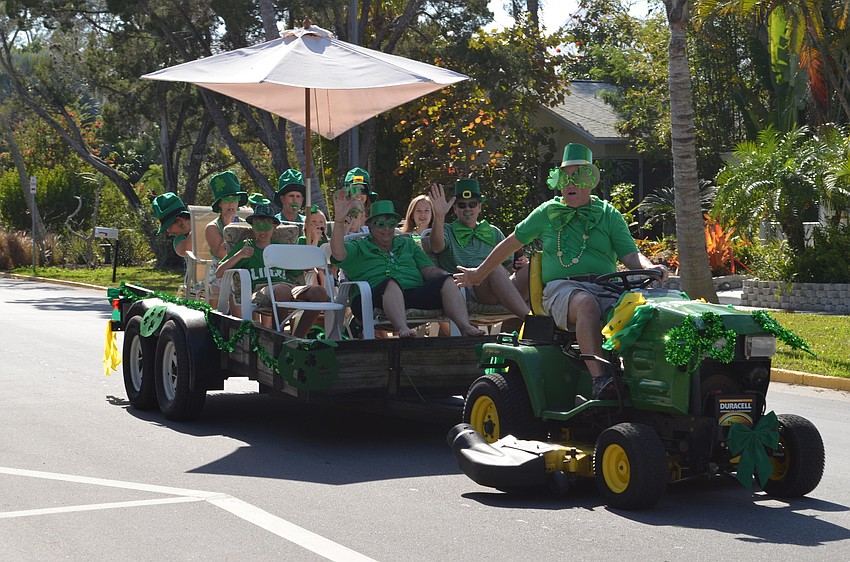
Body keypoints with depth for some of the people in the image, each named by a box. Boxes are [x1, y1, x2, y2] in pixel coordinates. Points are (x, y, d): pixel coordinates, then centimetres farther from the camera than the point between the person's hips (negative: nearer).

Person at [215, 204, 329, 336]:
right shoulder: (246, 246, 25)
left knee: (318, 292, -30)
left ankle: (296, 339, -26)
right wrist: (239, 255, 2)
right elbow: (219, 273, 17)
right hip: (260, 289, -4)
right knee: (282, 290, -42)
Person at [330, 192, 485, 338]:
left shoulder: (407, 244, 33)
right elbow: (338, 254, -1)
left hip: (417, 293, 4)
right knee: (391, 282, -38)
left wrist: (443, 275, -3)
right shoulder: (359, 247, 21)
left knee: (447, 281, -22)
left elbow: (428, 269, 22)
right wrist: (339, 219, -14)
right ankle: (402, 329, -60)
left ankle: (465, 327, -41)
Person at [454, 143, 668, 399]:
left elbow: (631, 255, 10)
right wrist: (480, 273, 33)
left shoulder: (608, 215, 18)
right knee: (586, 304, -39)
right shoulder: (547, 213, 18)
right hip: (562, 288, -2)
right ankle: (600, 379, -52)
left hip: (606, 289, 2)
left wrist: (651, 268, -13)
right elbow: (511, 243, 28)